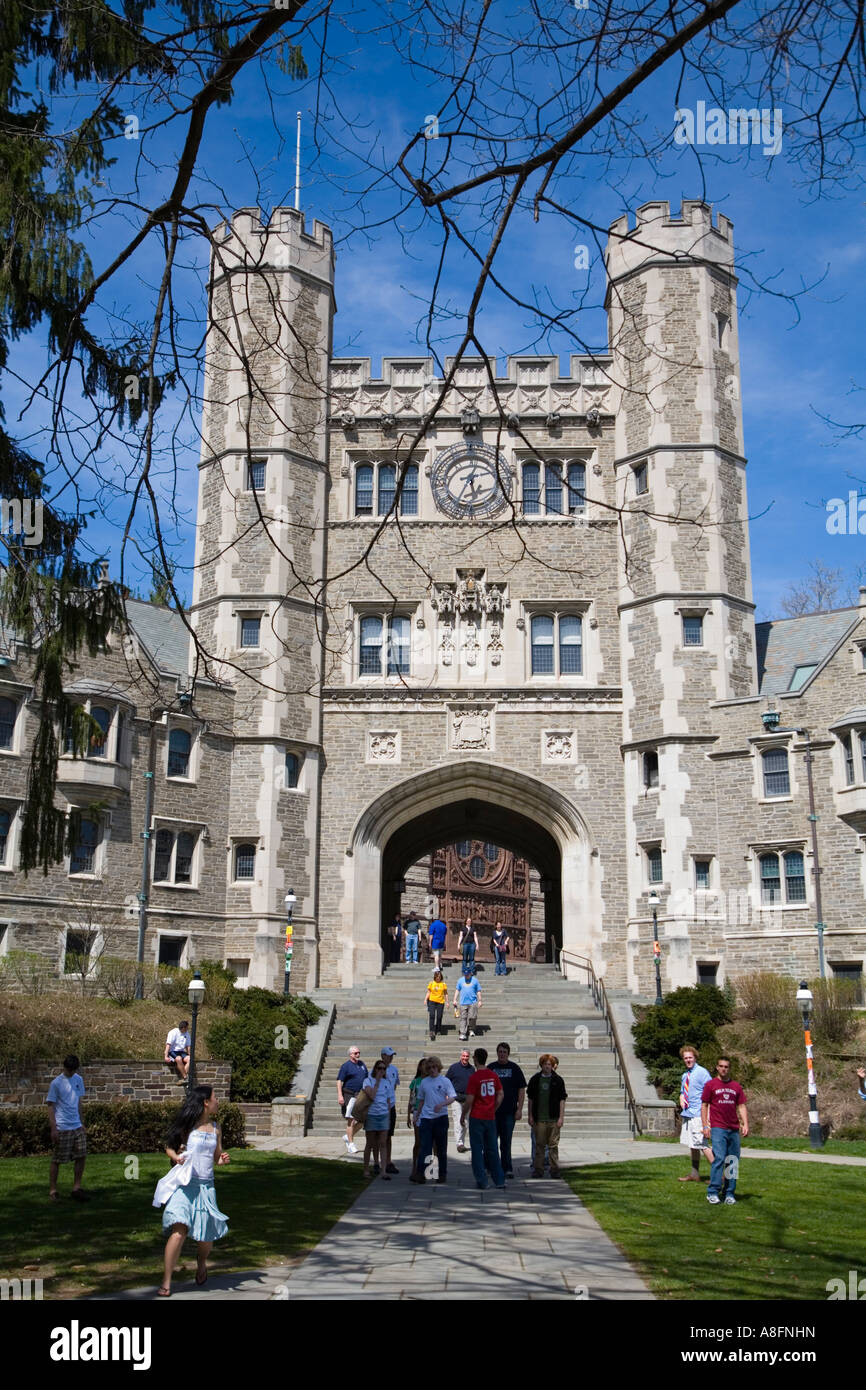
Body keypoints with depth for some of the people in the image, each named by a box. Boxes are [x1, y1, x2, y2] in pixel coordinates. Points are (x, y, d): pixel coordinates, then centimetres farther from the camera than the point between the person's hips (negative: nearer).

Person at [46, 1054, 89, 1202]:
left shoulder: (78, 1080, 8)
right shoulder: (56, 1083, -10)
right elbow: (50, 1106, -9)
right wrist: (53, 1128, -14)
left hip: (77, 1127, 6)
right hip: (62, 1128, -6)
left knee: (81, 1156, 4)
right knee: (57, 1160, 1)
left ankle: (76, 1188, 13)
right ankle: (52, 1190, 12)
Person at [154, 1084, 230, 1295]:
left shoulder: (215, 1129, 12)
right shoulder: (187, 1125, -1)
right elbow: (169, 1146, 6)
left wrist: (222, 1159, -1)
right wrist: (175, 1156, -14)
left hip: (206, 1185, 4)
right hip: (185, 1184, -4)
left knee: (206, 1234, 7)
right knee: (179, 1230, -18)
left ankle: (201, 1263, 40)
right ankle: (166, 1281, -11)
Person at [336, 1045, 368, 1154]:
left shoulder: (362, 1064, 14)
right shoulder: (346, 1066, -5)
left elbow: (367, 1078, 23)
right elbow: (339, 1081, -10)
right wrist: (340, 1095, -19)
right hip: (349, 1095, -6)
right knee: (351, 1120, -4)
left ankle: (349, 1136, 23)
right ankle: (351, 1144, 4)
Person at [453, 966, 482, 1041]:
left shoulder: (475, 980, 5)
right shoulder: (460, 980, 9)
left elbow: (478, 991, 9)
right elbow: (457, 990, 14)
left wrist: (479, 1001, 5)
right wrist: (455, 1000, 8)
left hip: (473, 1003, -1)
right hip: (463, 1003, 1)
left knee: (472, 1017, -8)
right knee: (463, 1018, -2)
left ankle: (471, 1030, 17)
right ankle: (462, 1034, -2)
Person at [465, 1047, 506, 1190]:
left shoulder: (474, 1077, -13)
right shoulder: (493, 1075, 3)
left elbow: (470, 1100, -13)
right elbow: (501, 1094, 8)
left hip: (477, 1118, -5)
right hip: (490, 1118, 5)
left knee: (477, 1150, 4)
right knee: (492, 1149, 13)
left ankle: (482, 1181, 5)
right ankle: (499, 1180, 14)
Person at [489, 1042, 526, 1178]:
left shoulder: (514, 1068, 3)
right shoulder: (491, 1068, 6)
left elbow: (522, 1089, 3)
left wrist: (519, 1109, -3)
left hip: (509, 1111, -1)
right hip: (492, 1111, 1)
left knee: (506, 1142, 1)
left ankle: (507, 1168, 7)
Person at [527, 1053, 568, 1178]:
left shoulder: (558, 1080, 2)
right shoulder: (535, 1080, 5)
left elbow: (562, 1100, 1)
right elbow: (531, 1099, 9)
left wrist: (561, 1117, -5)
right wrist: (530, 1116, 4)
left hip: (553, 1119, -1)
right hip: (539, 1119, 1)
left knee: (553, 1145, 2)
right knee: (539, 1145, 4)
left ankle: (555, 1169, 9)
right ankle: (538, 1169, 10)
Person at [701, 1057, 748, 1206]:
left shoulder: (736, 1086, 14)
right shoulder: (710, 1085, 3)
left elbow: (741, 1106, 15)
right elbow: (704, 1106, 3)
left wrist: (745, 1124, 2)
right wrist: (705, 1126, -4)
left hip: (734, 1130, 4)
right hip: (717, 1128, -4)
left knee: (733, 1162, 5)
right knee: (719, 1158, -14)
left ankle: (729, 1194, 14)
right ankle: (713, 1193, -9)